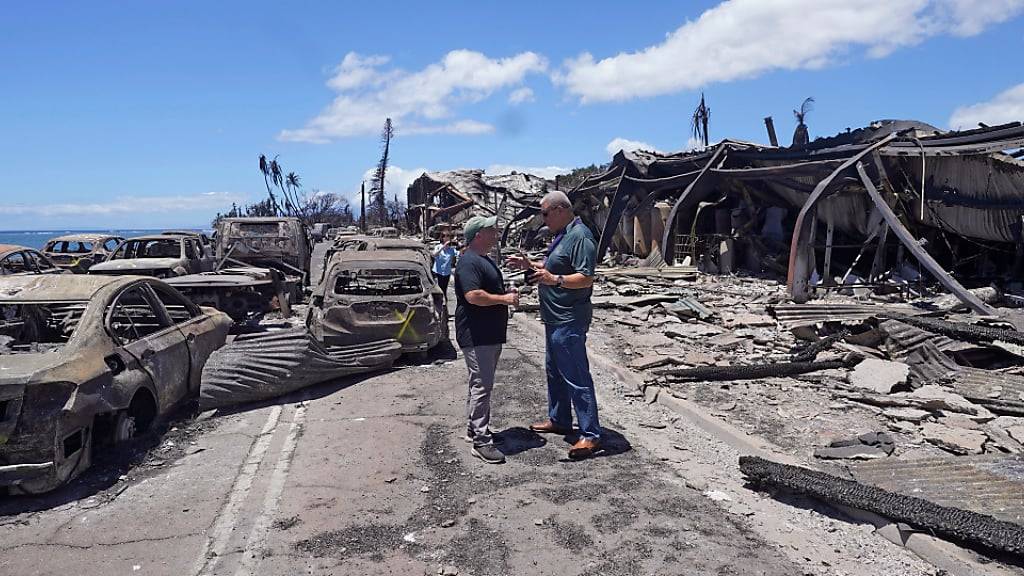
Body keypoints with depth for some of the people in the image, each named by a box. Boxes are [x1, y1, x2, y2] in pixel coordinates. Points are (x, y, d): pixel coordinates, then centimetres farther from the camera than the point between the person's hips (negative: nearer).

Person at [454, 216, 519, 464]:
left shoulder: (485, 260, 18)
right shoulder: (469, 262, -16)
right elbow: (473, 296, -27)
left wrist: (507, 296, 12)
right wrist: (504, 299, -19)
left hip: (491, 334, 11)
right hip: (476, 337, -11)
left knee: (482, 384, 17)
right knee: (481, 385, -9)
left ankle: (475, 428, 28)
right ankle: (481, 441, -5)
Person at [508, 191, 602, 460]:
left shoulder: (580, 236, -18)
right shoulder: (562, 235, 14)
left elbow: (586, 278, -25)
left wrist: (555, 279, -36)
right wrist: (530, 265, 12)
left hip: (569, 320, -11)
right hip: (555, 318, 11)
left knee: (576, 377, -6)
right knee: (554, 371, 20)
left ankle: (591, 435, 1)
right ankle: (559, 420, 35)